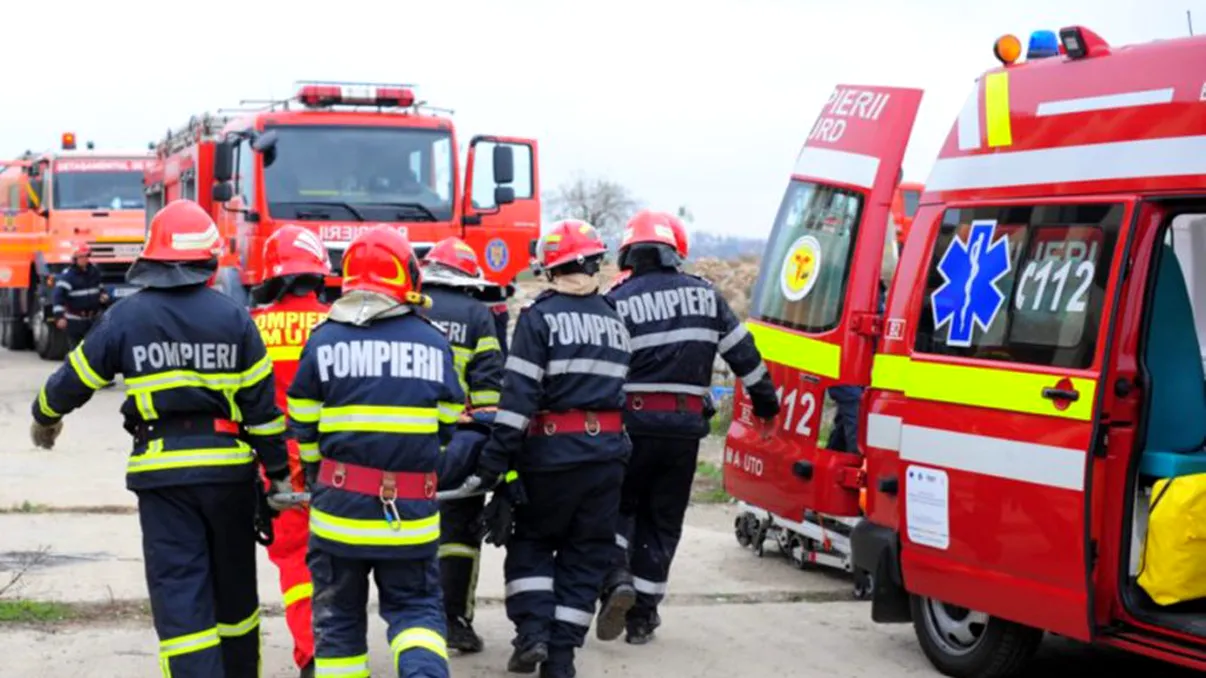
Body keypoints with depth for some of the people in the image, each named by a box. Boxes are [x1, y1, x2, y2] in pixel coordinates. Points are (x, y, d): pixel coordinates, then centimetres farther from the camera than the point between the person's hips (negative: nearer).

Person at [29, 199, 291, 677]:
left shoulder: (126, 317, -3)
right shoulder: (233, 317, -2)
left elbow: (75, 378, 7)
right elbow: (261, 402, -1)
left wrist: (45, 417, 28)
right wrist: (278, 470, 7)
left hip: (161, 472, -2)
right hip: (228, 469, 2)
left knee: (179, 595, -1)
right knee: (234, 587, 18)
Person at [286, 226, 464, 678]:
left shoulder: (324, 340, -2)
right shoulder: (433, 342, 1)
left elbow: (305, 429, 3)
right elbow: (448, 428, 7)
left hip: (341, 503, -1)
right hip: (411, 508, 1)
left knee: (339, 614, 13)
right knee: (416, 606, 11)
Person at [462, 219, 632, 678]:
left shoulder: (540, 317, -7)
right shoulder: (615, 321, 12)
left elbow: (520, 394, -14)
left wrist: (495, 459, -14)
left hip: (553, 450, -4)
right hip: (607, 451, 4)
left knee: (532, 540, 15)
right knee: (585, 553, 10)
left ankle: (532, 629, -2)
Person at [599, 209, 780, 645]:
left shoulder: (617, 303, -2)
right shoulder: (704, 296, 7)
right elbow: (743, 353, 12)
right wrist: (766, 403, 25)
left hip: (632, 424, -2)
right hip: (685, 426, 2)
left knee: (619, 506, 17)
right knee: (662, 522, 12)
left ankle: (617, 579, -7)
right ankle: (642, 617, 14)